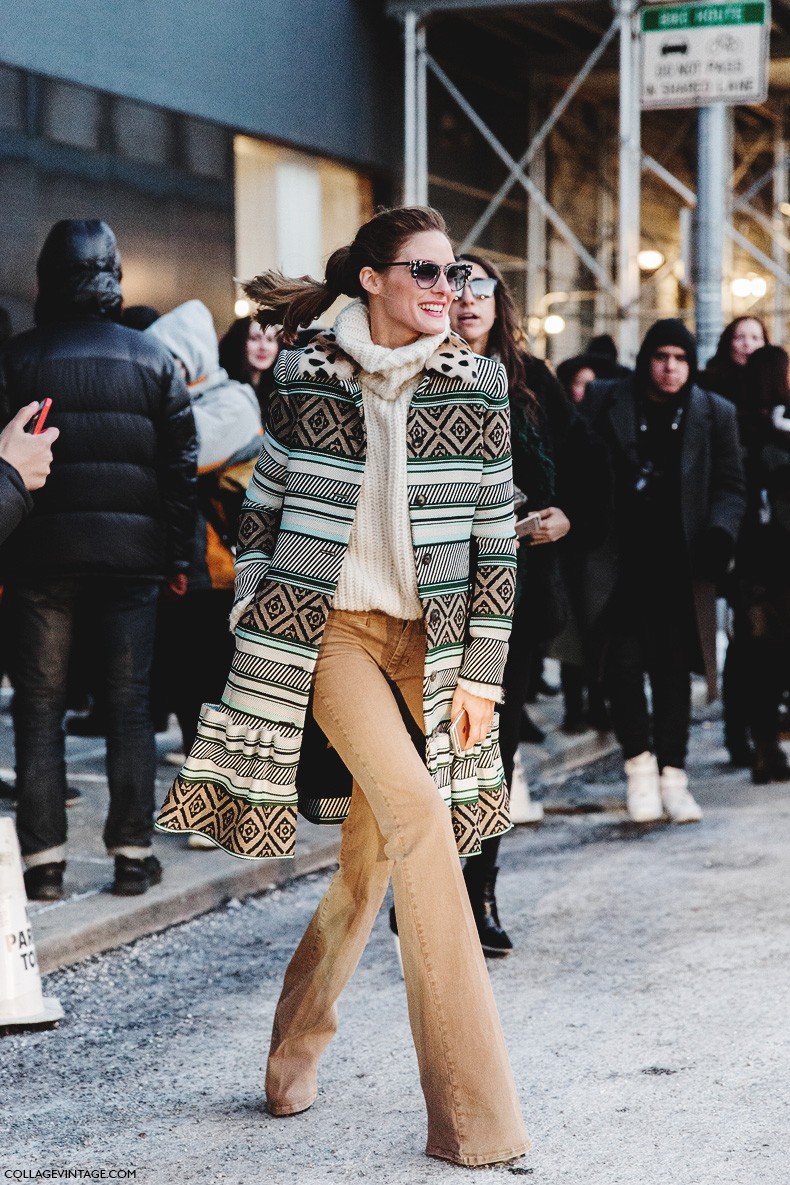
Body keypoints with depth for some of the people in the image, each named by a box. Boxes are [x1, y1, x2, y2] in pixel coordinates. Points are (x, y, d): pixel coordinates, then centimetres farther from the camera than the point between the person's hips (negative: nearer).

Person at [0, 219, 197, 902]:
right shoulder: (152, 358, 4)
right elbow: (181, 464, 3)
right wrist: (177, 557, 9)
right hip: (133, 551, 1)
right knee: (131, 705, 8)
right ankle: (133, 856, 9)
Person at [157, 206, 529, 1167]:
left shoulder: (476, 387, 2)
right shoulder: (305, 379, -1)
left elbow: (496, 539, 3)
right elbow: (262, 507, 8)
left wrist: (482, 671, -1)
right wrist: (253, 619, 4)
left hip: (427, 641, 3)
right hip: (324, 629, -3)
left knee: (372, 859, 7)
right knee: (420, 818, -21)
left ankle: (295, 1048, 34)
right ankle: (474, 1116, -17)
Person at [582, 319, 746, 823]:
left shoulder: (716, 414, 5)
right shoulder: (604, 401, 2)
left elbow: (730, 486, 8)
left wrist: (720, 532, -11)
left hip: (680, 568, 1)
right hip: (619, 564, -1)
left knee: (674, 669, 4)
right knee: (624, 660, -8)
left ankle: (672, 774, 12)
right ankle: (639, 762, 9)